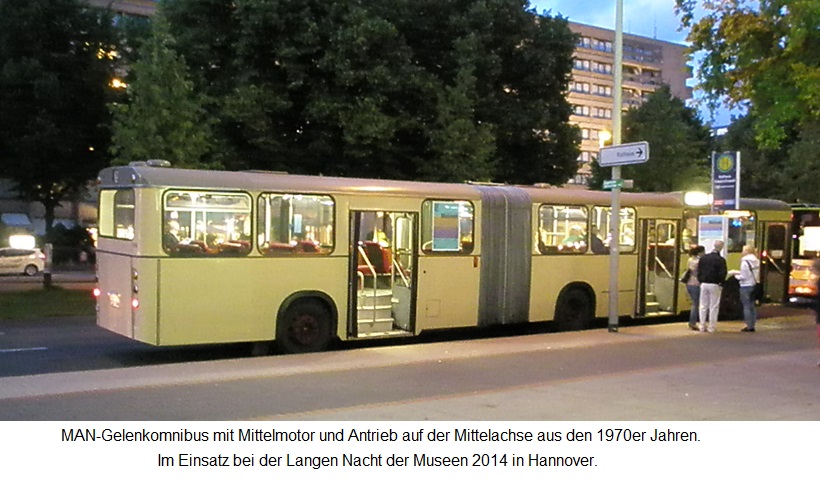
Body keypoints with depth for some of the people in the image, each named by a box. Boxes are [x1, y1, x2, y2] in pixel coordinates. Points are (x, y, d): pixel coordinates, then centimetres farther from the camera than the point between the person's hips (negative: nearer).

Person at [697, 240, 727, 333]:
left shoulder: (703, 258, 4)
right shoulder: (720, 260, -10)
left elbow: (699, 271, 6)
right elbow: (722, 274, -13)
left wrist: (701, 281, 11)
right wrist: (720, 283, 1)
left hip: (704, 284, 4)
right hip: (714, 285, -4)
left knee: (703, 306, 10)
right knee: (714, 307, 2)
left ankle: (702, 326, 11)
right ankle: (711, 327, 1)